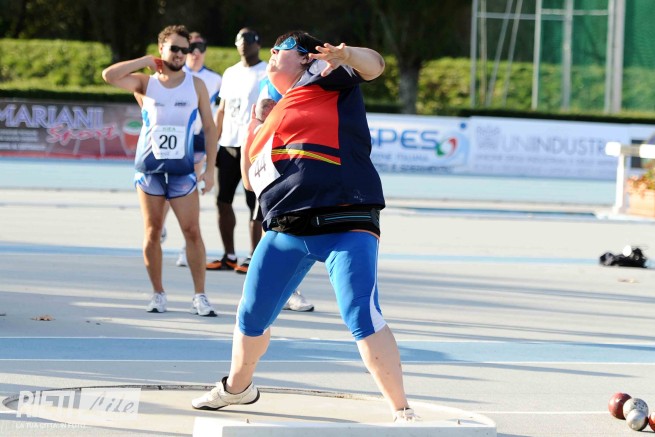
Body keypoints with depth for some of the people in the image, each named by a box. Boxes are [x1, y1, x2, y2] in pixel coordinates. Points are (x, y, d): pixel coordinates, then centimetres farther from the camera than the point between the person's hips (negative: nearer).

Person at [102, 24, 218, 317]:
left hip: (183, 170, 0)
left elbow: (209, 128, 7)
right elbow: (109, 76, -14)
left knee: (192, 231, -5)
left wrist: (210, 168, -1)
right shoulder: (144, 83, 3)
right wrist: (146, 61, -8)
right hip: (148, 169, 0)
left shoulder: (196, 86, 6)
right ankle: (158, 294, 13)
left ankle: (199, 296, 0)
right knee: (152, 233, 3)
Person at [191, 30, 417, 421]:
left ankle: (402, 412, -13)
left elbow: (374, 65, -11)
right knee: (251, 318, 15)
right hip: (285, 233, 8)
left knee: (363, 319, -20)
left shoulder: (323, 78, 5)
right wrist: (254, 126, 16)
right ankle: (237, 387, 41)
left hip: (345, 228, -7)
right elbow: (251, 179, 29)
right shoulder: (275, 116, 24)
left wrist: (346, 55, -33)